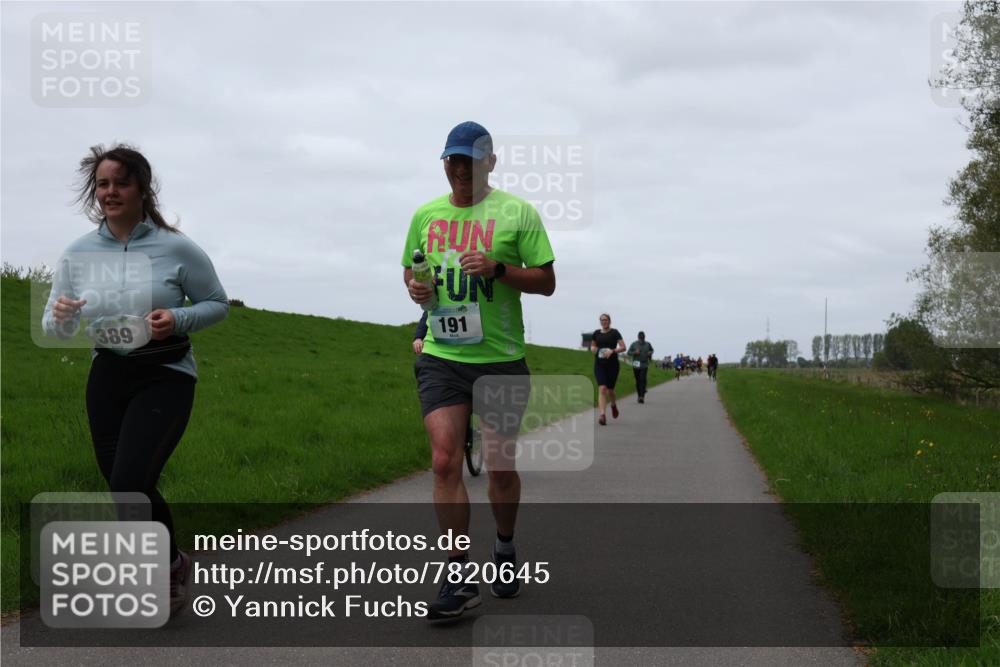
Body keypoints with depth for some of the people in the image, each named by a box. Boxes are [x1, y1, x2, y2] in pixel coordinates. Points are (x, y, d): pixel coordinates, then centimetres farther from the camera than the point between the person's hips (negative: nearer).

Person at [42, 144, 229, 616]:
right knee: (124, 488, 9)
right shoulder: (79, 252, 1)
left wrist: (177, 320, -18)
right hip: (107, 378, 4)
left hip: (165, 377, -4)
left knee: (130, 484, -18)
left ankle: (172, 563, 8)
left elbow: (218, 304, 1)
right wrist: (60, 317, -20)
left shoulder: (176, 248, -9)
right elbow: (56, 329, 4)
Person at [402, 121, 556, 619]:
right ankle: (460, 575, -3)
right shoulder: (426, 215, 10)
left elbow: (546, 282, -2)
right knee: (444, 461, -9)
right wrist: (414, 286, -1)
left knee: (500, 466, 7)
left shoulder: (517, 212, -1)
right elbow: (411, 269, 23)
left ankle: (505, 549, 33)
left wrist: (498, 268, -18)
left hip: (500, 357, -2)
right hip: (441, 356, 2)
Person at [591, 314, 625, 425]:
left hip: (612, 364, -2)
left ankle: (614, 405, 41)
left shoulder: (614, 332, -2)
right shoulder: (596, 333, 9)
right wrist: (593, 349, -1)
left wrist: (612, 351, -22)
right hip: (599, 365, 2)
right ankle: (603, 415, -19)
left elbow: (623, 347, -7)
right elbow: (592, 346, 23)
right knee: (602, 389, -13)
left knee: (610, 390, 7)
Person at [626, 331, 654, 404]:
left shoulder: (647, 344, 5)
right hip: (636, 365, 1)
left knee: (643, 380, -16)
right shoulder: (634, 344, 1)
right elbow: (629, 352, 1)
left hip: (644, 366, -1)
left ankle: (642, 397, -23)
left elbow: (652, 350, 24)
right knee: (638, 381, 8)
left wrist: (650, 353, 2)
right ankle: (639, 395, 26)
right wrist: (635, 352, -17)